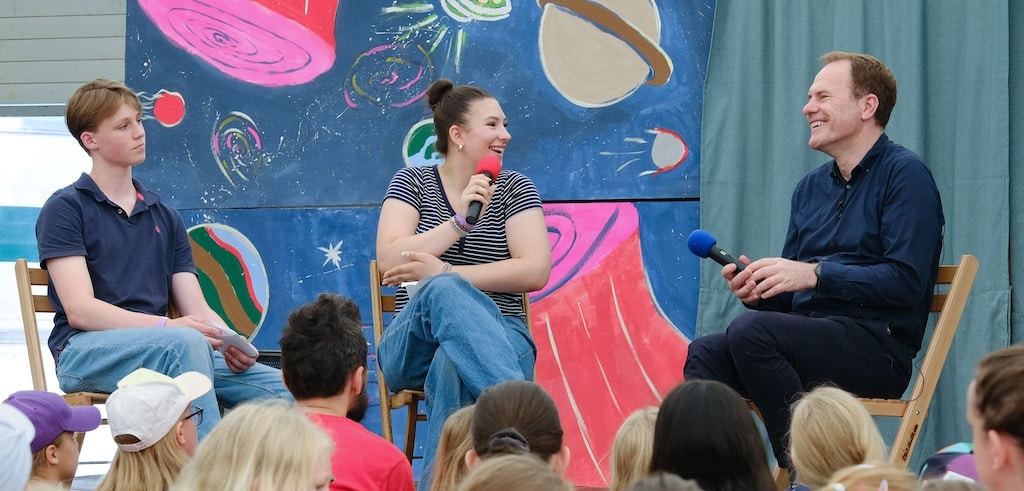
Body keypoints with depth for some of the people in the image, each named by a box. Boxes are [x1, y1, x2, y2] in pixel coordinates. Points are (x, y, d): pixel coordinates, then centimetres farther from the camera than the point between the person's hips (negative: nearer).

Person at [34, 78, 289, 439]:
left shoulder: (165, 218, 22)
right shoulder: (65, 209, 3)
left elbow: (197, 310, 13)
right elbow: (79, 310, -10)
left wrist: (230, 343, -11)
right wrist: (166, 327, -24)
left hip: (161, 349, 6)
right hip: (87, 350, -6)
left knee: (280, 389, -17)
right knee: (186, 342, -37)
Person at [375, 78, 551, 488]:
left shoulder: (514, 188, 9)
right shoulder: (412, 183, 10)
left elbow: (536, 271, -6)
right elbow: (389, 262, -5)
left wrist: (445, 272, -14)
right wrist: (460, 221, -16)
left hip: (498, 336, 0)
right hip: (416, 343, 0)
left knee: (454, 365, -40)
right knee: (441, 293, -38)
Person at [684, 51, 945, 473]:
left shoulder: (904, 175, -3)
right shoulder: (811, 187, 21)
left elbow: (905, 281, -15)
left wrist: (814, 274, -19)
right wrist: (758, 290, -3)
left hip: (877, 347, -7)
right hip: (810, 338, 7)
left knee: (749, 331, -30)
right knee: (704, 355, -17)